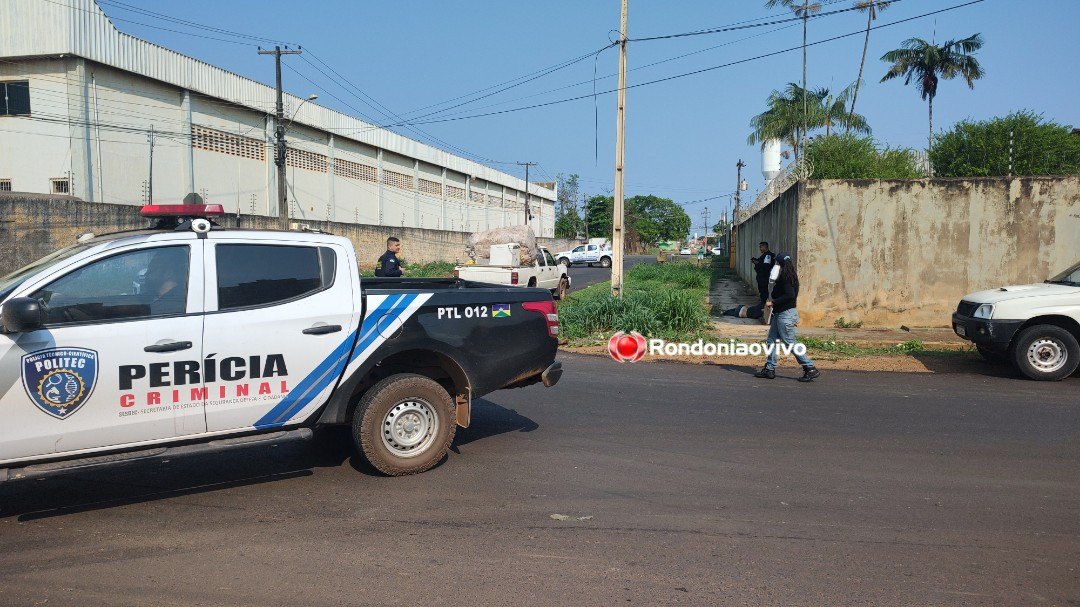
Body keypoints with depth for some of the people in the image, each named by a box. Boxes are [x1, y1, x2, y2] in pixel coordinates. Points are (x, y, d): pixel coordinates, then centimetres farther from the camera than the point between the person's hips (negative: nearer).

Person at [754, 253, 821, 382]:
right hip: (780, 313, 10)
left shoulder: (786, 278, -17)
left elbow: (790, 295, -27)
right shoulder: (790, 277, 13)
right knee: (772, 340, 12)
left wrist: (773, 302, -20)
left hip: (785, 314, -10)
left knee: (790, 343, -6)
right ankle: (770, 369, 17)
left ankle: (811, 369, -1)